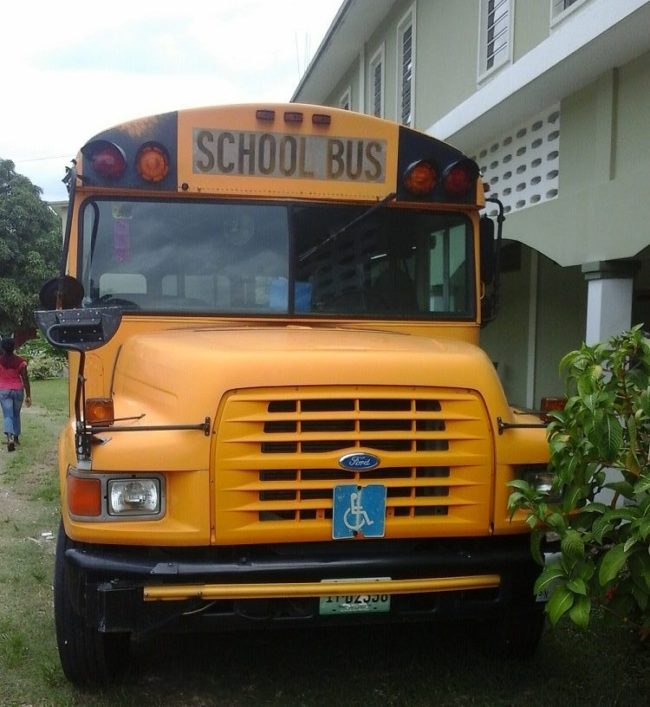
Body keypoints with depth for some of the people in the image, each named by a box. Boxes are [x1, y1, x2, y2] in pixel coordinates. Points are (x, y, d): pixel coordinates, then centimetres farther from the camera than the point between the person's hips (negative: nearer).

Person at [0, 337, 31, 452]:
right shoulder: (20, 361, -6)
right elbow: (25, 379, -4)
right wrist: (28, 396, 2)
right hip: (18, 390, 2)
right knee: (16, 414, 19)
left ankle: (10, 438, -24)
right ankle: (16, 437, 29)